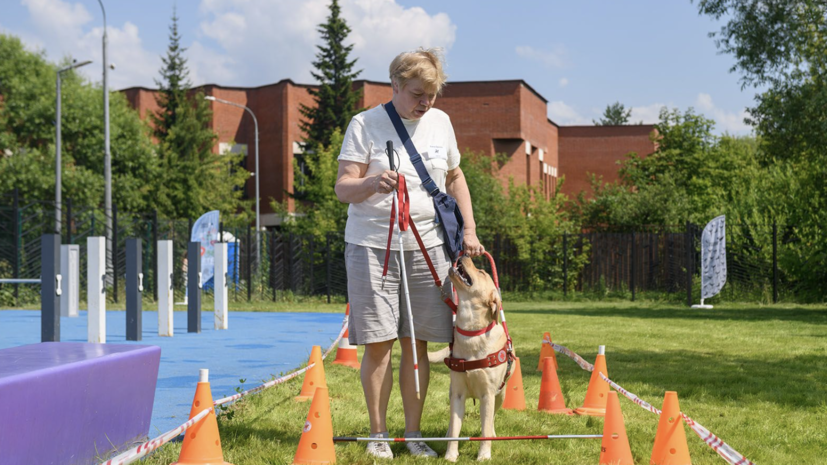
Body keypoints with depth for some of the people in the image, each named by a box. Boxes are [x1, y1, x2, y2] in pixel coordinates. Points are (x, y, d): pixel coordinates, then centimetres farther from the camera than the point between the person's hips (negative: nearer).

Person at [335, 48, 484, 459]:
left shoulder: (440, 122, 9)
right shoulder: (365, 124, -4)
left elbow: (454, 178, 21)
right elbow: (342, 188, -8)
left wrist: (469, 231, 12)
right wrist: (371, 184, -30)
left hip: (427, 246, 3)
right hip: (372, 245, -3)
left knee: (416, 343, 3)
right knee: (377, 343, -4)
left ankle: (414, 434, 13)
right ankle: (378, 434, 8)